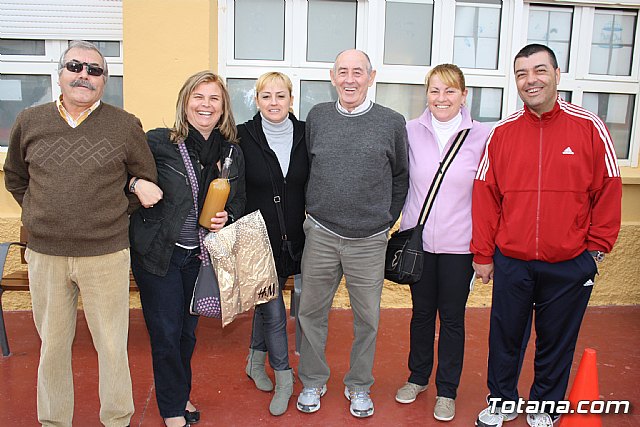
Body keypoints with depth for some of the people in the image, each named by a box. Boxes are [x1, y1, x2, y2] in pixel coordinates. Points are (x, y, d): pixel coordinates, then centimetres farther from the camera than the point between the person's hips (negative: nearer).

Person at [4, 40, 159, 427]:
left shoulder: (126, 126, -1)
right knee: (52, 346, 15)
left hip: (107, 254, -2)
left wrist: (116, 214, 4)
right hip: (45, 255, 3)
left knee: (112, 345, 7)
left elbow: (148, 182, 8)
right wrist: (44, 213, 10)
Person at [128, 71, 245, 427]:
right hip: (158, 253, -4)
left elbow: (239, 202, 10)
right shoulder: (157, 142, -11)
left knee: (188, 331, 18)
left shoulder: (232, 153, 1)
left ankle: (181, 394, 42)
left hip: (201, 256, 4)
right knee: (166, 334, 5)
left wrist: (227, 218, -8)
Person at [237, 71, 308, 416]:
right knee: (273, 310, 1)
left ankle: (256, 361, 40)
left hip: (294, 238, 3)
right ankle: (284, 378, 21)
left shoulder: (305, 135, -1)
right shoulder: (243, 137, -8)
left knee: (268, 300, 18)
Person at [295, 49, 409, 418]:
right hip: (321, 234, 2)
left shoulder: (392, 123, -2)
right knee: (312, 312, 11)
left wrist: (387, 220, 7)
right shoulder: (317, 117, 4)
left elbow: (401, 176, 9)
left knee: (367, 319, 11)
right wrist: (315, 210, 11)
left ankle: (359, 386, 33)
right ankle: (313, 381, 33)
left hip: (369, 241, -1)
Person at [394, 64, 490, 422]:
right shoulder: (411, 132, -1)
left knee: (452, 317, 11)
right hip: (419, 240, 2)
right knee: (422, 312, 16)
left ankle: (447, 390, 29)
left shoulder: (483, 136, -5)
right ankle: (418, 377, 37)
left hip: (459, 244, -1)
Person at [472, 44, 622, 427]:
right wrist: (482, 254, 1)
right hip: (511, 262, 1)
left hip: (570, 265, -1)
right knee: (505, 337, 14)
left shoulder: (590, 128, -5)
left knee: (556, 341, 15)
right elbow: (485, 196, 1)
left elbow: (609, 191, -1)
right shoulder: (502, 133, 0)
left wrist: (597, 246, -3)